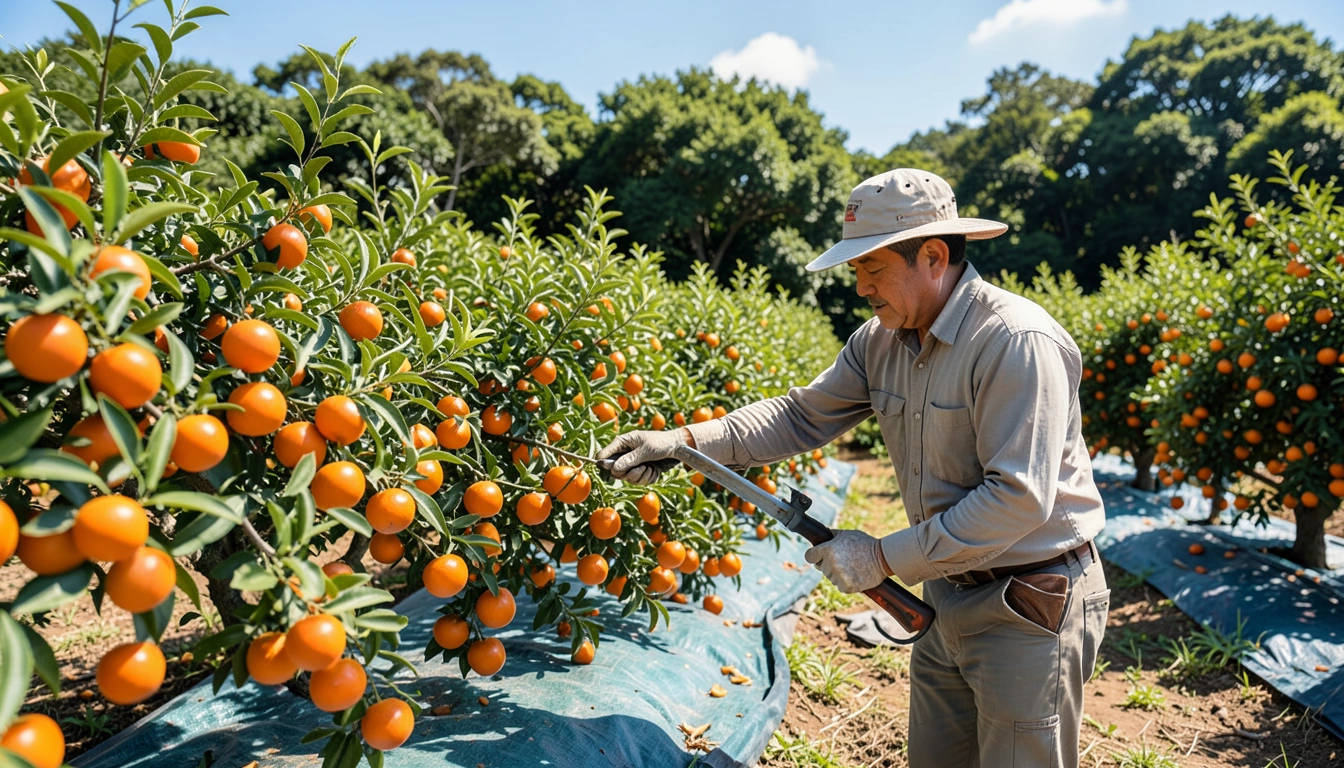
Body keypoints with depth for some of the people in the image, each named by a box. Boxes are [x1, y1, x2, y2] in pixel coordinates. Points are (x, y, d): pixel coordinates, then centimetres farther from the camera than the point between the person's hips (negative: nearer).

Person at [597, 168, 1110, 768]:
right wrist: (685, 442, -10)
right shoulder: (882, 340, -1)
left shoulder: (1018, 343, -24)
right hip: (945, 594, 7)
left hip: (1030, 607, -7)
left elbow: (1018, 498, -27)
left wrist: (883, 558, -23)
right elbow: (803, 415, 2)